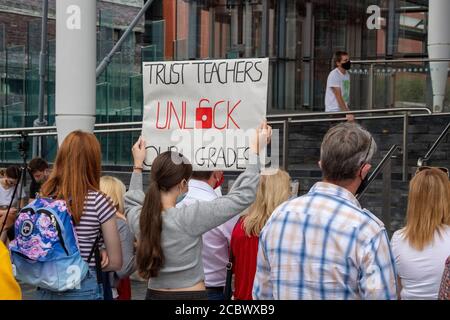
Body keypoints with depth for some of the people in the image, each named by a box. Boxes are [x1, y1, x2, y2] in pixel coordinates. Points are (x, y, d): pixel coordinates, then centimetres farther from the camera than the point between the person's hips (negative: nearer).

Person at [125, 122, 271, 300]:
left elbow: (132, 201, 21)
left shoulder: (138, 218, -7)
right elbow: (242, 196, -17)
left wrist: (138, 166, 27)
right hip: (191, 295, -5)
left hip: (154, 294, 5)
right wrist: (255, 151, -9)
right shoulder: (189, 218, -22)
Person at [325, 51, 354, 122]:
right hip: (334, 111, -7)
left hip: (344, 110, 7)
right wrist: (347, 113, -23)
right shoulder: (334, 75, -13)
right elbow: (338, 97, -19)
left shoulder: (347, 75, 12)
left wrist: (348, 110, 8)